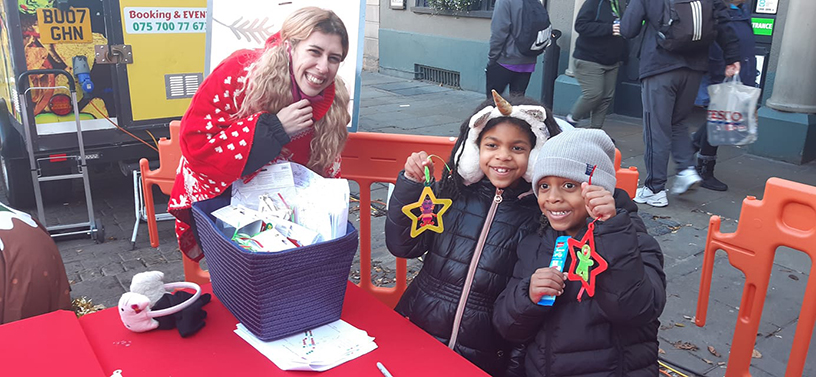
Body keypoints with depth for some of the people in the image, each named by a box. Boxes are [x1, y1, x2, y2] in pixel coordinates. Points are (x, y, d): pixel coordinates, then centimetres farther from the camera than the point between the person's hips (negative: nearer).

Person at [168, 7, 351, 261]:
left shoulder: (333, 101, -13)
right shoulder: (240, 73, -26)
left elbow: (324, 173, 0)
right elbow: (194, 143, -29)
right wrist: (273, 128, -35)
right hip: (217, 196, -3)